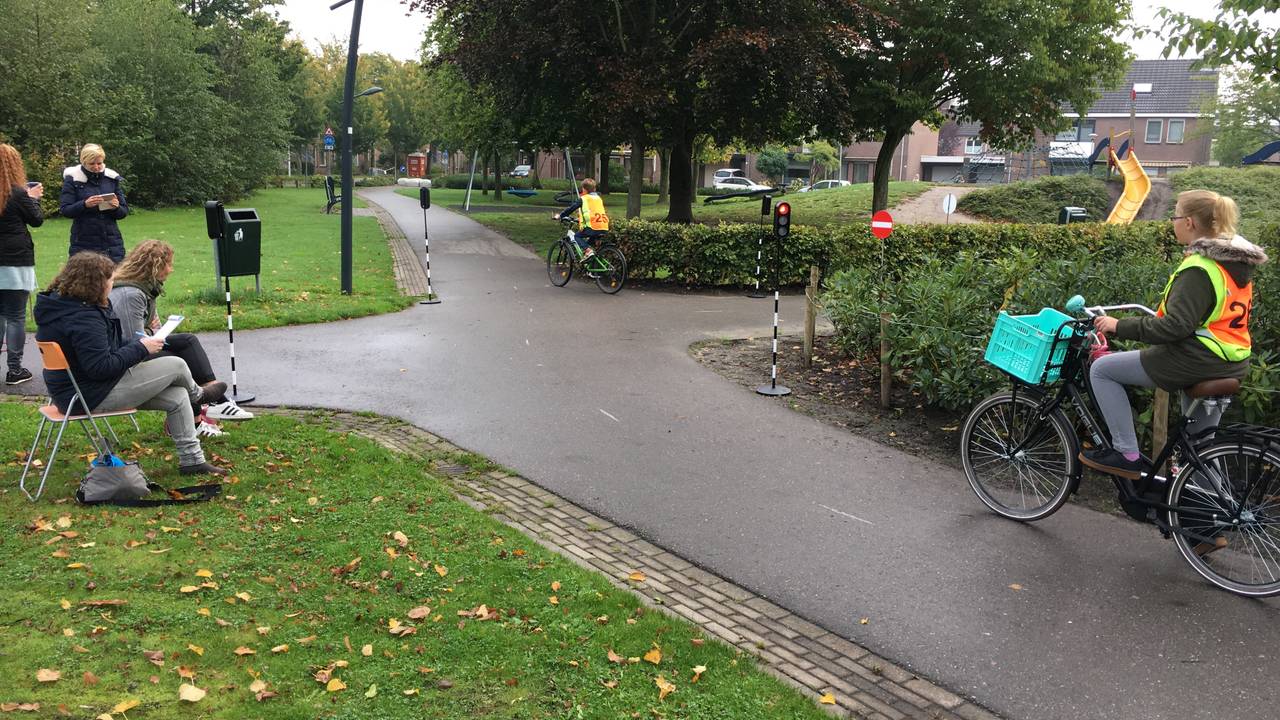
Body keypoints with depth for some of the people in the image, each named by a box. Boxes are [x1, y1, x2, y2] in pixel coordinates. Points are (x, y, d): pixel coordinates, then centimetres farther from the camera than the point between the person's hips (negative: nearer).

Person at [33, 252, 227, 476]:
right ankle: (198, 394, 31)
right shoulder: (83, 319, -27)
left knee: (177, 397, 9)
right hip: (95, 397, -11)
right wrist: (140, 349, -18)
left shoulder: (62, 304, 8)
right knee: (176, 365, -5)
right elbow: (101, 367, -29)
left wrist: (139, 341, 4)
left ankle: (192, 460, 14)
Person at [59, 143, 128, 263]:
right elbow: (65, 210, -6)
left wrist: (116, 208, -13)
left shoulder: (112, 178, 9)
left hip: (112, 243, 2)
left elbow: (124, 212, 10)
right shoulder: (72, 179, 2)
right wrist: (85, 204, -23)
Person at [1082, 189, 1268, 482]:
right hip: (1233, 363, 9)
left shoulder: (1198, 268, -20)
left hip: (1195, 360, -9)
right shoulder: (1239, 261, 9)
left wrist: (1120, 326, -22)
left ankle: (1126, 454, -1)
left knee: (1101, 369, -1)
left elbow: (1175, 327, -27)